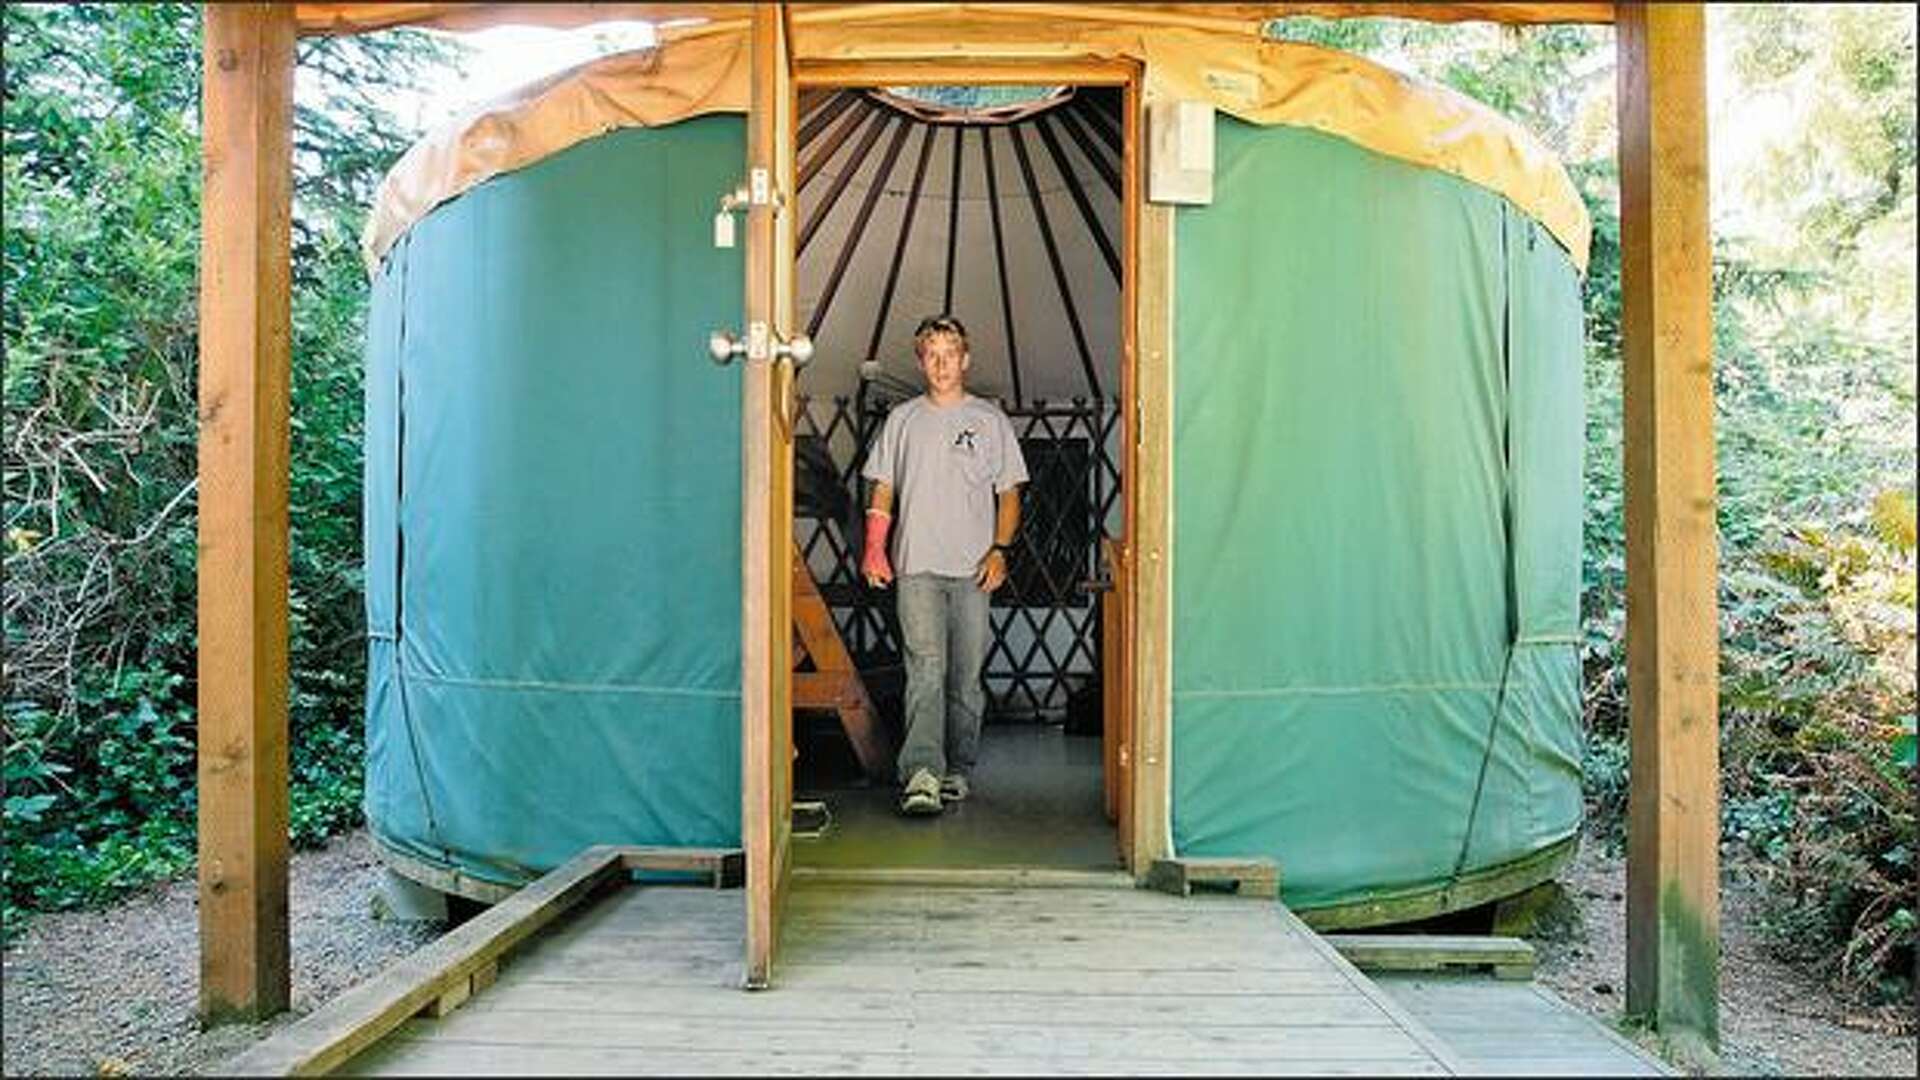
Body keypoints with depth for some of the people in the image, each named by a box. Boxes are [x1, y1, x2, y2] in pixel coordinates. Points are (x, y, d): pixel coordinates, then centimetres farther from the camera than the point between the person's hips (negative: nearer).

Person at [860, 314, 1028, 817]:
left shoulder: (990, 419, 9)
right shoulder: (903, 419, 12)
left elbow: (1009, 493, 8)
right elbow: (883, 491, 13)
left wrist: (999, 549, -5)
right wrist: (874, 549, 0)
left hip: (973, 569, 1)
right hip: (917, 566, 0)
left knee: (966, 676, 4)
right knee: (926, 666, -14)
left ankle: (959, 769, 16)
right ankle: (922, 773, -22)